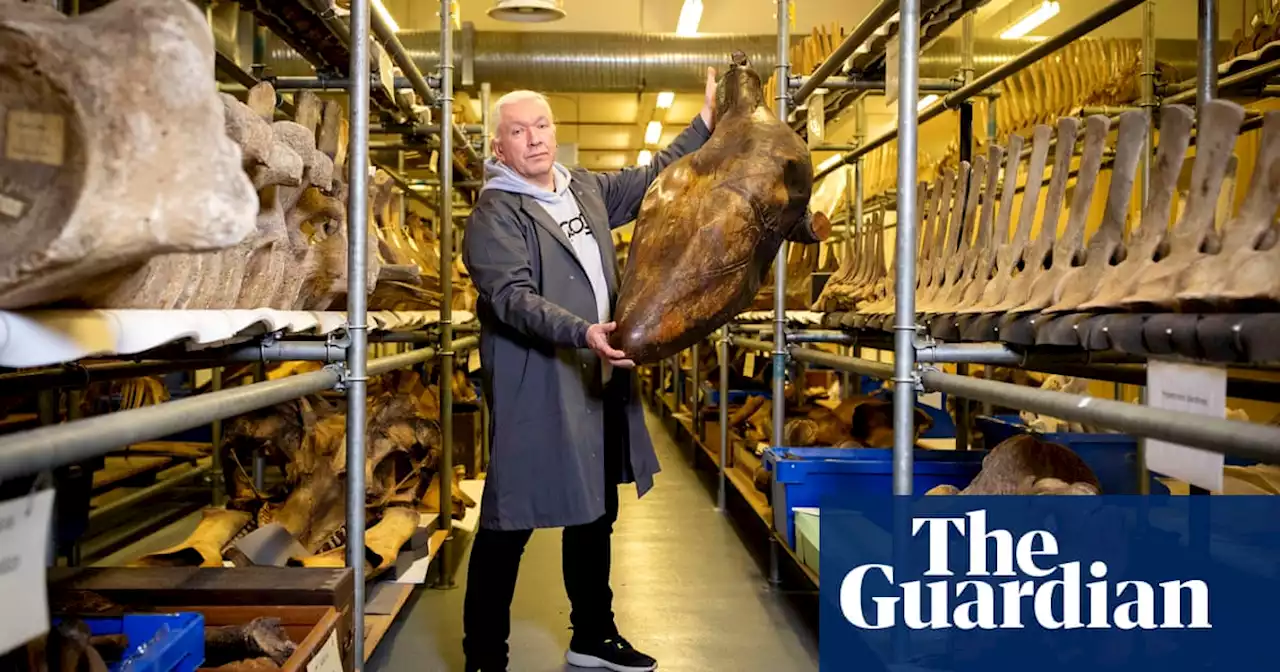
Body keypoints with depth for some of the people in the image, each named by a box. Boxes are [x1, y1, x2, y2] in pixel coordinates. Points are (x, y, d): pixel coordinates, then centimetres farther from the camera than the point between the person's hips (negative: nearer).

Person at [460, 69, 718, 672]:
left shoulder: (587, 188, 12)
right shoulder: (495, 213, -10)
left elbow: (651, 178, 25)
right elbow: (512, 299, -22)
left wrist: (705, 122, 17)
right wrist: (582, 333, -35)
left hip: (601, 384, 8)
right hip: (535, 392, -8)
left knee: (595, 515, 18)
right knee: (509, 524, -1)